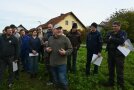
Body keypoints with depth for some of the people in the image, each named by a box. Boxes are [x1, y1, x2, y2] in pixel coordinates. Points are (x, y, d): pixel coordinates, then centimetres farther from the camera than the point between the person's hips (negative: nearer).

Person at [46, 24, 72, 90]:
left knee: (62, 81, -1)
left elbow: (70, 49, -5)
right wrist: (47, 49, -1)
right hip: (52, 63, 5)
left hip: (61, 63, -5)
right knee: (55, 81, 20)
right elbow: (47, 47, 21)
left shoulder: (65, 38, -6)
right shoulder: (50, 38, 9)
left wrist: (65, 52, -23)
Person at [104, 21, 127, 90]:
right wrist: (116, 40, -19)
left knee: (119, 71, 0)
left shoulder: (123, 33, -3)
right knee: (111, 69, 14)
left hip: (119, 54, -4)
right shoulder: (109, 33, 9)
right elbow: (107, 41, -7)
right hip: (111, 54, 5)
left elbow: (121, 41, -22)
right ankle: (111, 82, 29)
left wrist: (111, 39, -13)